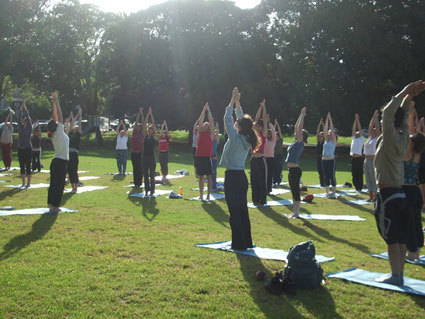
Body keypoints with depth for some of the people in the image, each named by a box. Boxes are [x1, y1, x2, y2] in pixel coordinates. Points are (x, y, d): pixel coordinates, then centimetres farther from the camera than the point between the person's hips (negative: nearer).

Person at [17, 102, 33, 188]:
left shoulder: (29, 128, -3)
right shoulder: (20, 127, 8)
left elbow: (28, 117, -9)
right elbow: (19, 118, 2)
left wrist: (25, 108, -8)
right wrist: (21, 108, -2)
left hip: (28, 149, -5)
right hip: (20, 149, 5)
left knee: (28, 166, -3)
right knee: (22, 166, 7)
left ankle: (28, 183, 3)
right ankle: (23, 183, 13)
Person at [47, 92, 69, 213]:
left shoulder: (54, 135, 6)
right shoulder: (59, 133, -12)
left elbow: (56, 117, 12)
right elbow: (60, 116, -13)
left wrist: (54, 103, 13)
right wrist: (56, 102, -9)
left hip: (56, 161, 8)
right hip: (61, 162, -8)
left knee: (54, 184, 11)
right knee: (59, 185, -4)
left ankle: (52, 205, 16)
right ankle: (54, 206, -3)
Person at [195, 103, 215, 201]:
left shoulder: (211, 134, 4)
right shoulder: (201, 133, 13)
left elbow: (211, 120, 1)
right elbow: (200, 120, 11)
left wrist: (208, 109, 7)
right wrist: (204, 109, 11)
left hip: (207, 157, -4)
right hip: (199, 157, 4)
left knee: (209, 176, 1)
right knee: (201, 177, 8)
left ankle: (208, 195, 4)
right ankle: (201, 195, 12)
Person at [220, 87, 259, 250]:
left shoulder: (235, 138, -14)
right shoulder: (247, 140, 6)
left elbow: (227, 120, -7)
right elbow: (242, 119, 18)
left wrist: (232, 102, 1)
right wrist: (238, 104, 19)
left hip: (232, 177, -8)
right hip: (242, 176, 8)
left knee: (235, 211, -3)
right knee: (243, 209, 13)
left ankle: (239, 244, -1)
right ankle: (247, 242, 19)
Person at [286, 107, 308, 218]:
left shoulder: (300, 143, -8)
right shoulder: (296, 142, 13)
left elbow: (299, 127, -13)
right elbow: (296, 127, 18)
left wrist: (302, 115, -7)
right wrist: (300, 115, 20)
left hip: (295, 170, -9)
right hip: (292, 170, 9)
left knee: (295, 190, -5)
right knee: (294, 191, 12)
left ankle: (296, 213, -1)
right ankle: (295, 211, 18)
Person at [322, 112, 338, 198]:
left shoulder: (334, 141, -2)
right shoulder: (326, 140, 12)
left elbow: (332, 129, -8)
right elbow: (325, 129, 7)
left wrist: (330, 120, -5)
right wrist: (327, 119, 4)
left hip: (331, 160, -6)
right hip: (324, 160, 6)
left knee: (332, 176, -3)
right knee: (326, 176, 7)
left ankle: (333, 192, 2)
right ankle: (327, 192, 13)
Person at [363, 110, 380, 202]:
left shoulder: (378, 138, -3)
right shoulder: (370, 137, 14)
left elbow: (377, 126, -6)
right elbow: (371, 126, 12)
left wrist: (376, 117, -1)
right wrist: (373, 116, 13)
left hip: (374, 160, -7)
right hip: (367, 160, 7)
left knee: (374, 180, -5)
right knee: (368, 180, 9)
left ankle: (375, 196, -1)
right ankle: (370, 196, 14)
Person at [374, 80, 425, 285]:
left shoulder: (390, 138, -14)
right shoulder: (403, 138, 8)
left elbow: (388, 112, -20)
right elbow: (404, 117, 19)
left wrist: (405, 93, -13)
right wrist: (408, 98, 12)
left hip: (387, 194, -8)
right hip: (399, 193, 8)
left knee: (392, 238, -5)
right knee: (400, 238, 9)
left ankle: (395, 276, -2)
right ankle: (399, 274, 15)